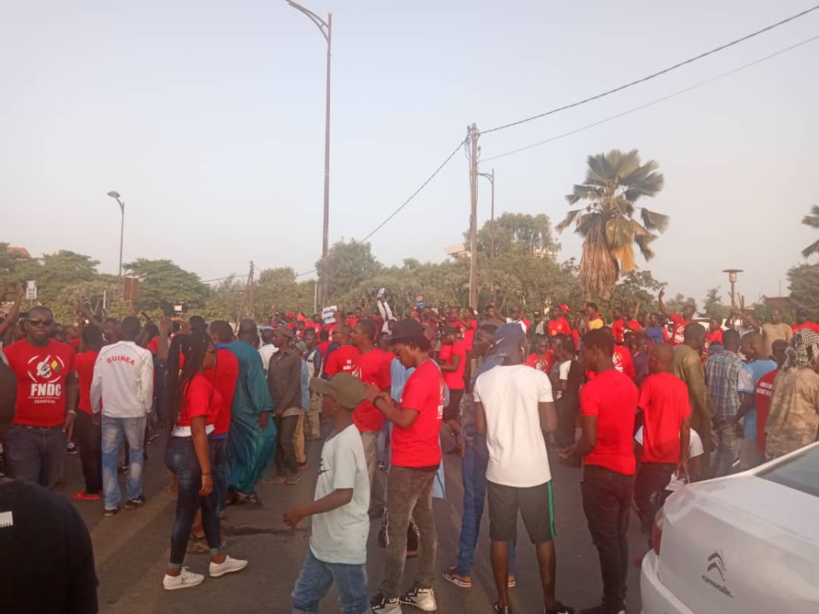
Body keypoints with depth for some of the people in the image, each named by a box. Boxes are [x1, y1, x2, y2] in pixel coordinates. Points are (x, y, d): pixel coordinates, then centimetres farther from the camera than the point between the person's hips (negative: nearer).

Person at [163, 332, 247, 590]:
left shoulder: (185, 378, 8)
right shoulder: (199, 383, -21)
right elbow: (197, 430, -24)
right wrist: (206, 471, -21)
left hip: (179, 447, 10)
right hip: (189, 451, -10)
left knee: (210, 503, 20)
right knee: (186, 512, 6)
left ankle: (218, 560, 34)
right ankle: (173, 574, 23)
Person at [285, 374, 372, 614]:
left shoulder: (345, 443, -25)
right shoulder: (339, 436, 5)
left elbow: (344, 495, -30)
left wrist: (302, 511, -22)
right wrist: (308, 513, 17)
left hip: (344, 543, -9)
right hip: (325, 539, 9)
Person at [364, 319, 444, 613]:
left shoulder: (420, 377, -21)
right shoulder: (433, 371, 10)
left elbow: (405, 420, -26)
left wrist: (377, 400, -15)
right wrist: (390, 401, 3)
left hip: (409, 463, -10)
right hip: (427, 459, 10)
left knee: (397, 529, -1)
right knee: (425, 521, 15)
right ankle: (424, 590, 25)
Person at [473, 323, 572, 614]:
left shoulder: (483, 380, -4)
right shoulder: (538, 377, -13)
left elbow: (480, 427, 1)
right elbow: (550, 425, -11)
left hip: (499, 471, 2)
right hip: (534, 471, -2)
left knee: (500, 537, 14)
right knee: (544, 538, 14)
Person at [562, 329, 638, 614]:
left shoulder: (590, 390, -20)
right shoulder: (629, 384, 4)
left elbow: (590, 442, -21)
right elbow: (625, 425, 12)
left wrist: (572, 451, -3)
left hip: (602, 472, -8)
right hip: (627, 468, 8)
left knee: (606, 541, 5)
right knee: (620, 537, 18)